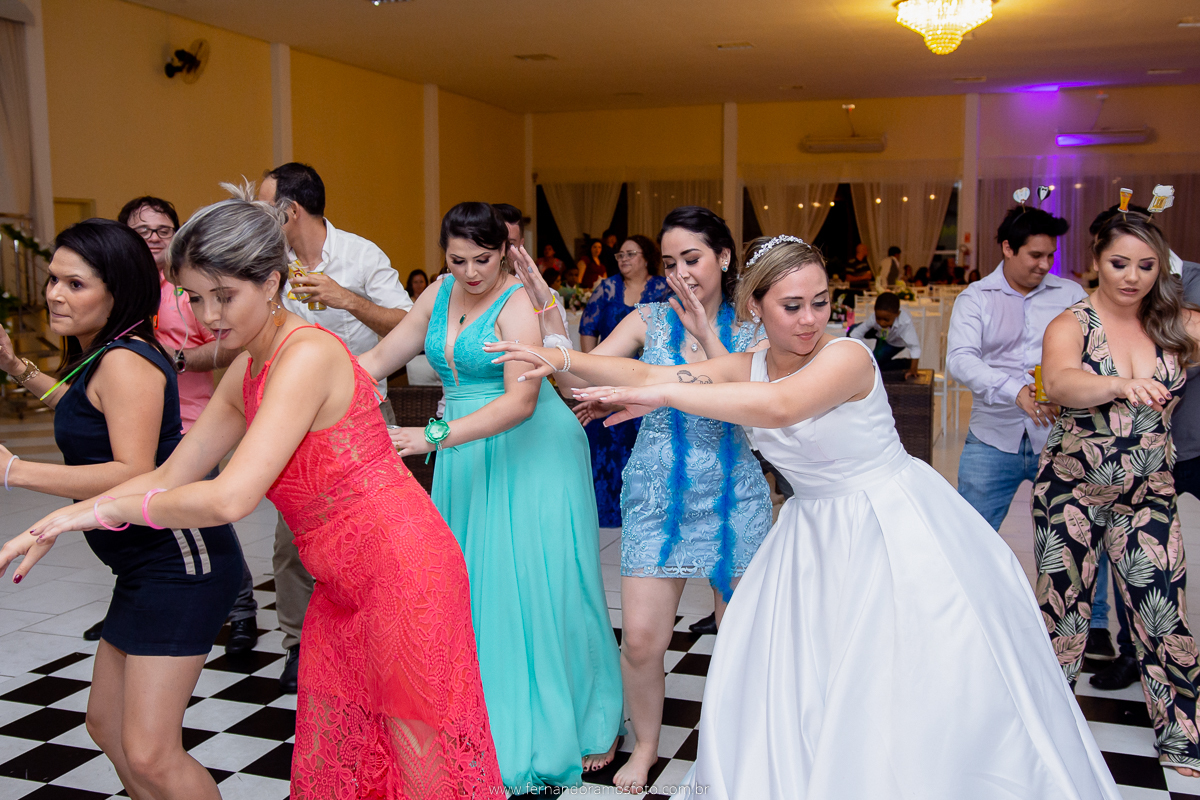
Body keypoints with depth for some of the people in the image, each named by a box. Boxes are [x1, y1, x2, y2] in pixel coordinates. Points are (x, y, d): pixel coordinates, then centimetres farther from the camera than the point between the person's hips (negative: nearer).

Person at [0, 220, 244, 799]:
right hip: (144, 565, 11)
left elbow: (135, 476, -27)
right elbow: (89, 412, 37)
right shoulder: (101, 358, 15)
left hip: (180, 560, -11)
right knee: (106, 724, 21)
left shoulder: (125, 361, -17)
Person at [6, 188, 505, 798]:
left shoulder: (308, 354, -22)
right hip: (343, 590, 9)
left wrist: (106, 508, -12)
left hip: (403, 575, -9)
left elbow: (229, 499, -27)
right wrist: (49, 527, 7)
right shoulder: (247, 373, 7)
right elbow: (170, 478, 14)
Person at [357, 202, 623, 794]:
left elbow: (521, 400, -25)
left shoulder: (519, 304, -14)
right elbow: (380, 358, 13)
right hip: (466, 456, 6)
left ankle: (579, 722, 17)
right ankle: (488, 718, 23)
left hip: (529, 454, -6)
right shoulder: (440, 293, 7)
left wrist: (434, 436, -33)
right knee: (472, 583, 8)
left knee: (539, 584, -1)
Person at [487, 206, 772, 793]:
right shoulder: (648, 321, -2)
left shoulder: (750, 334, 1)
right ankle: (645, 746, 26)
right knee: (641, 638, -3)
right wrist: (546, 314, -20)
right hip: (657, 499, -1)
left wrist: (708, 336, -17)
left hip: (734, 500, 1)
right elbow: (579, 376, -9)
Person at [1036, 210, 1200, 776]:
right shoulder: (1072, 325, -8)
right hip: (1072, 491, -2)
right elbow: (1060, 383, -29)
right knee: (1064, 610, 6)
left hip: (1149, 496, 3)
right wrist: (1123, 385, -46)